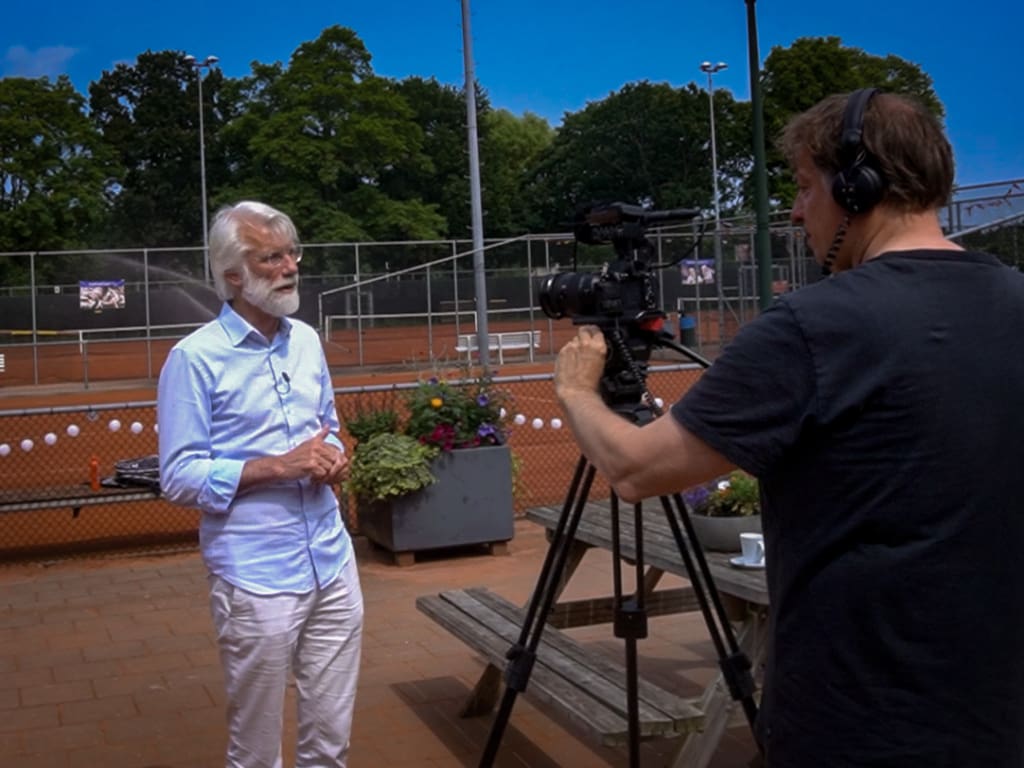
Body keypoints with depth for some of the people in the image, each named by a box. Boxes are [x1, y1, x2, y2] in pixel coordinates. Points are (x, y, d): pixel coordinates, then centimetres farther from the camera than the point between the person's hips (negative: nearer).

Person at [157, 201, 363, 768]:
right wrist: (278, 467, -20)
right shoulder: (195, 358, -10)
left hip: (334, 566, 6)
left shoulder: (307, 341, 9)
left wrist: (334, 458, -2)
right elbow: (179, 477, -12)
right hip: (257, 579, -5)